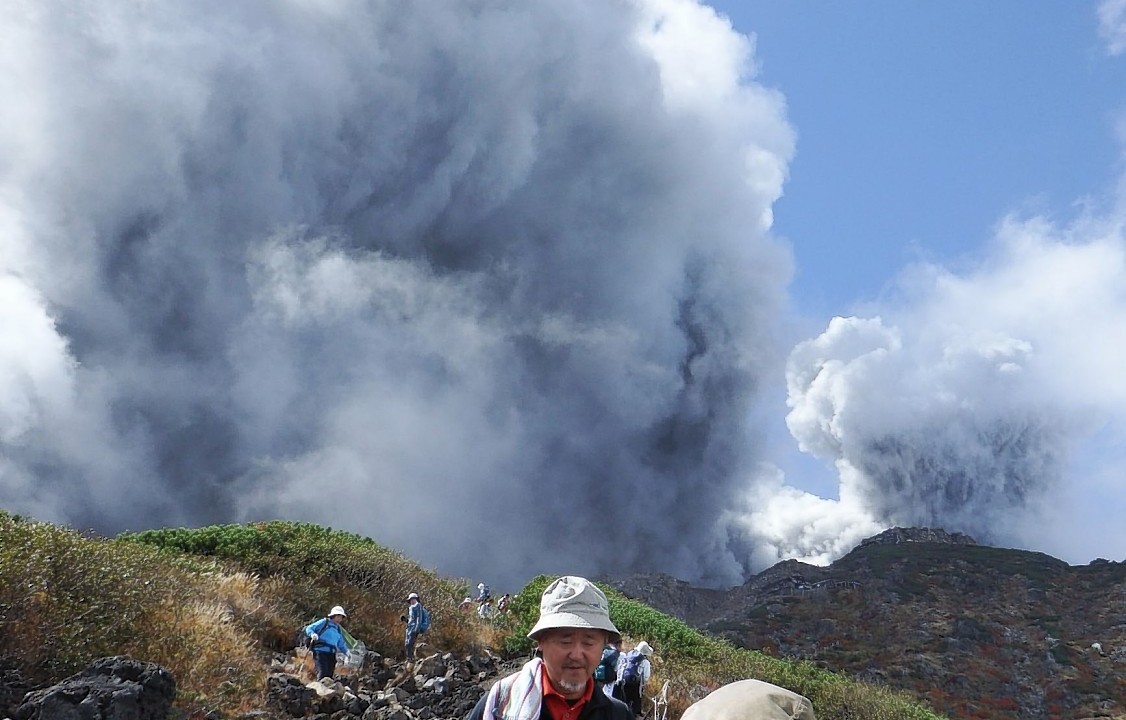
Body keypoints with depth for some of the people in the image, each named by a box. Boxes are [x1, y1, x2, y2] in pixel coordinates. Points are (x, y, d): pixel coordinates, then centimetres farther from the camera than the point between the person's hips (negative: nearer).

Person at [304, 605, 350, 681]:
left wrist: (346, 651, 12)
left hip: (331, 654, 7)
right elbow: (308, 628, 1)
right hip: (320, 652, -7)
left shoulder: (339, 629, 21)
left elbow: (341, 644, 28)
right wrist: (312, 634, -19)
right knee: (322, 673, -20)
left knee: (329, 675, 1)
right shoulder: (324, 622, 2)